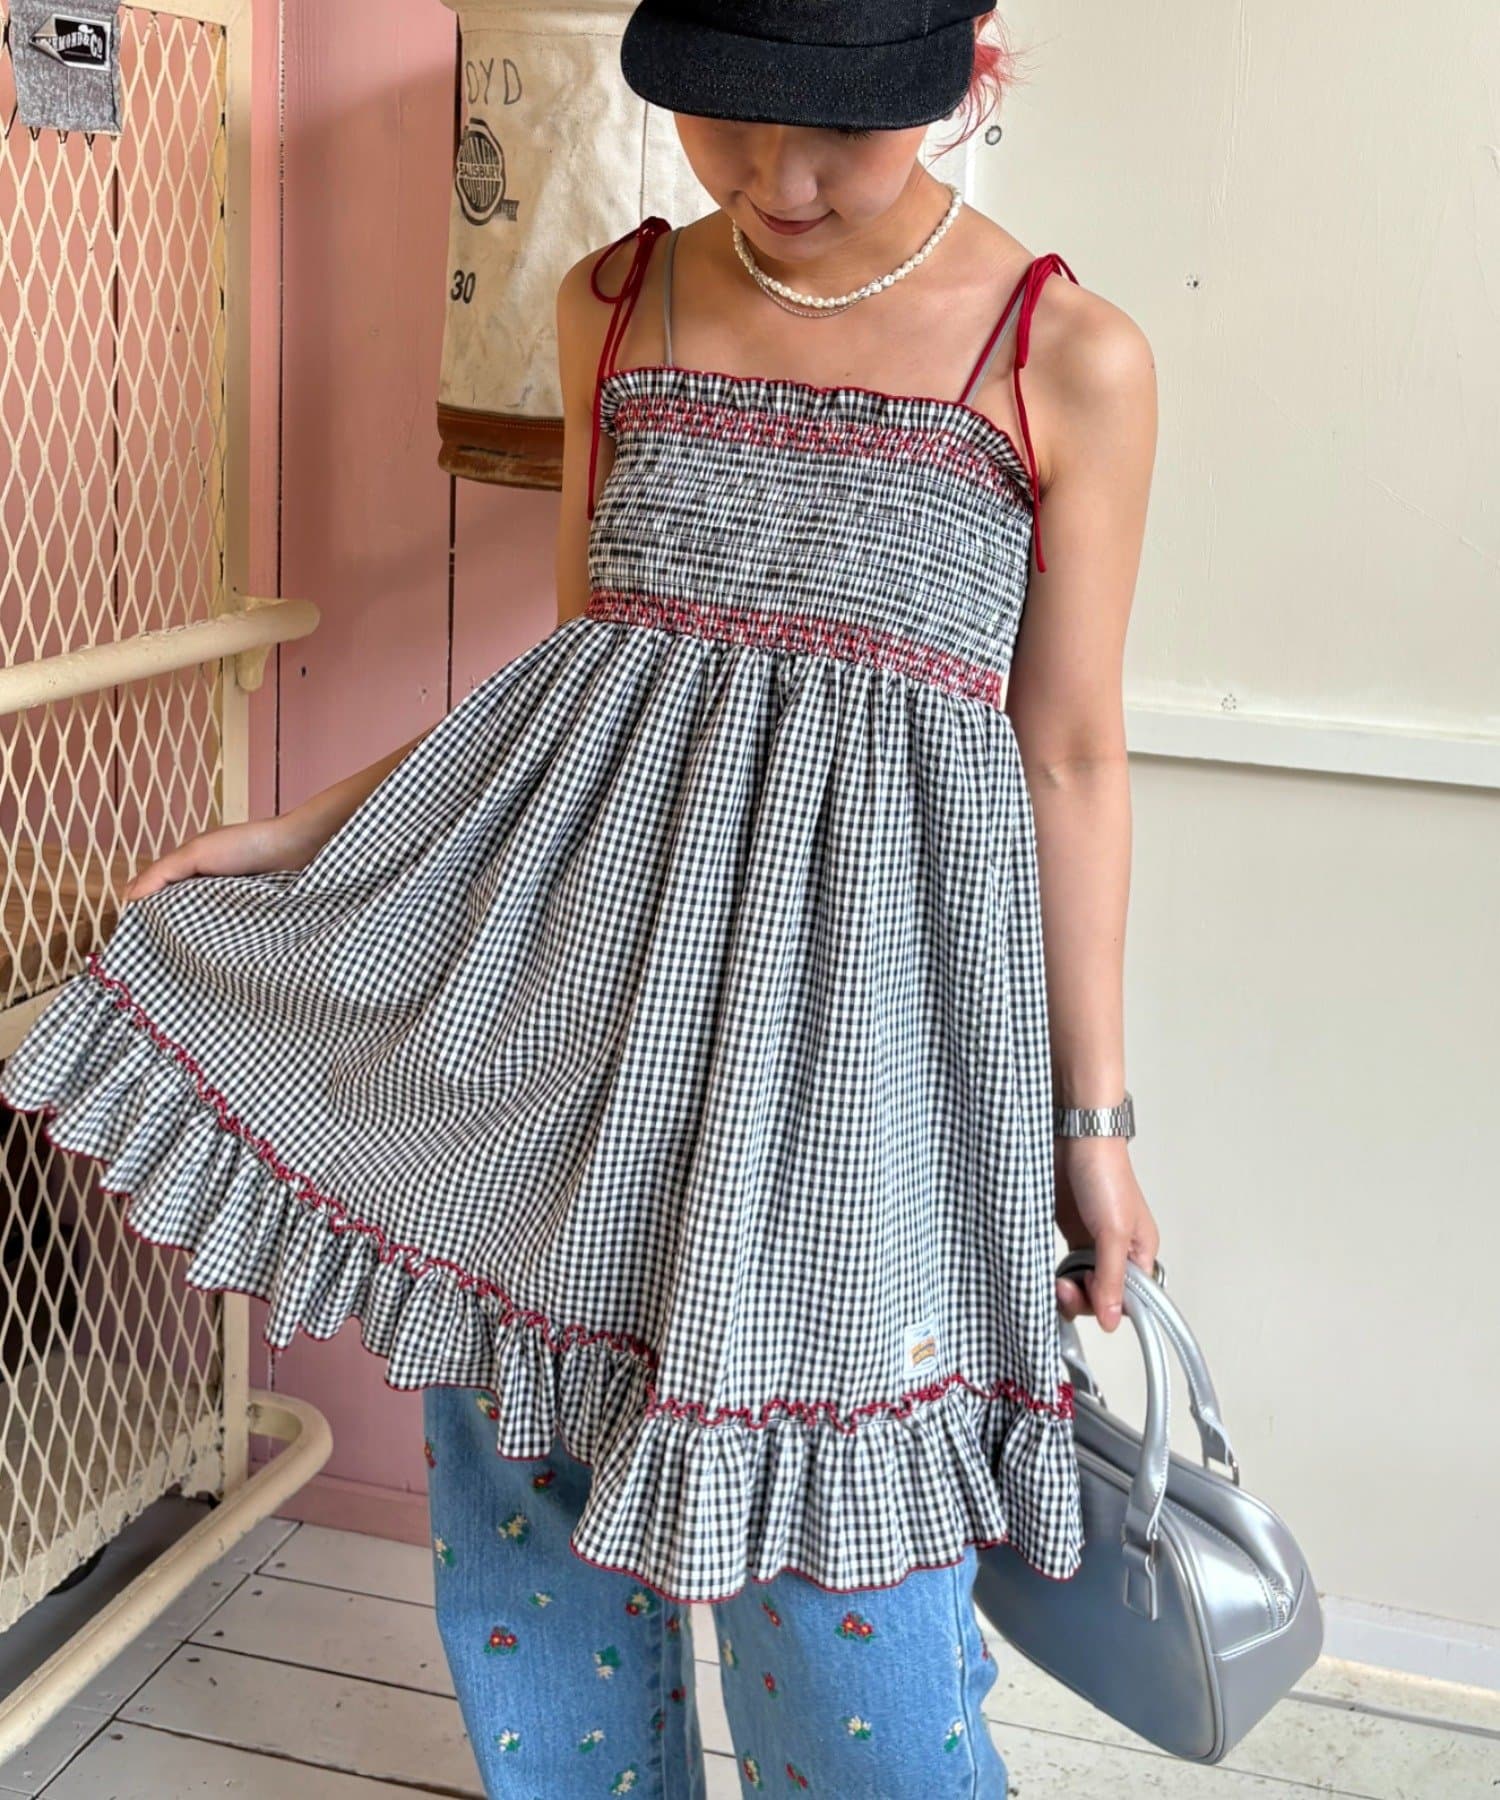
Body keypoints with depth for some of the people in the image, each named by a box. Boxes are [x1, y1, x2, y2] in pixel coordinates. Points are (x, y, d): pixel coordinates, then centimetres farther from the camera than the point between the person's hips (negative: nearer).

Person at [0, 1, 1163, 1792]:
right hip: (578, 909, 4)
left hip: (861, 957, -4)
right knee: (516, 1482, 12)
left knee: (841, 1575, -2)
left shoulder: (1068, 359, -3)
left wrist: (1092, 1118, 3)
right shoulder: (617, 304, 8)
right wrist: (302, 829, 13)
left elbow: (1071, 764, 1)